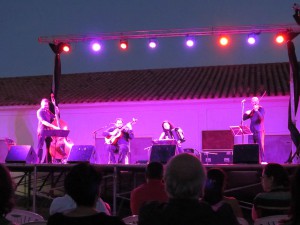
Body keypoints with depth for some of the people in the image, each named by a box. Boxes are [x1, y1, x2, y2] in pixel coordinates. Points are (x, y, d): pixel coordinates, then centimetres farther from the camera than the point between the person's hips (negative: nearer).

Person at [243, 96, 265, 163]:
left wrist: (256, 110, -32)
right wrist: (246, 113, -7)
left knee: (260, 146, -12)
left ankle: (262, 160, -14)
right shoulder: (252, 111, 17)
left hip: (259, 131, -6)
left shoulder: (261, 109, -1)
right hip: (252, 131, 6)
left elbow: (261, 117, -19)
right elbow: (244, 118, 13)